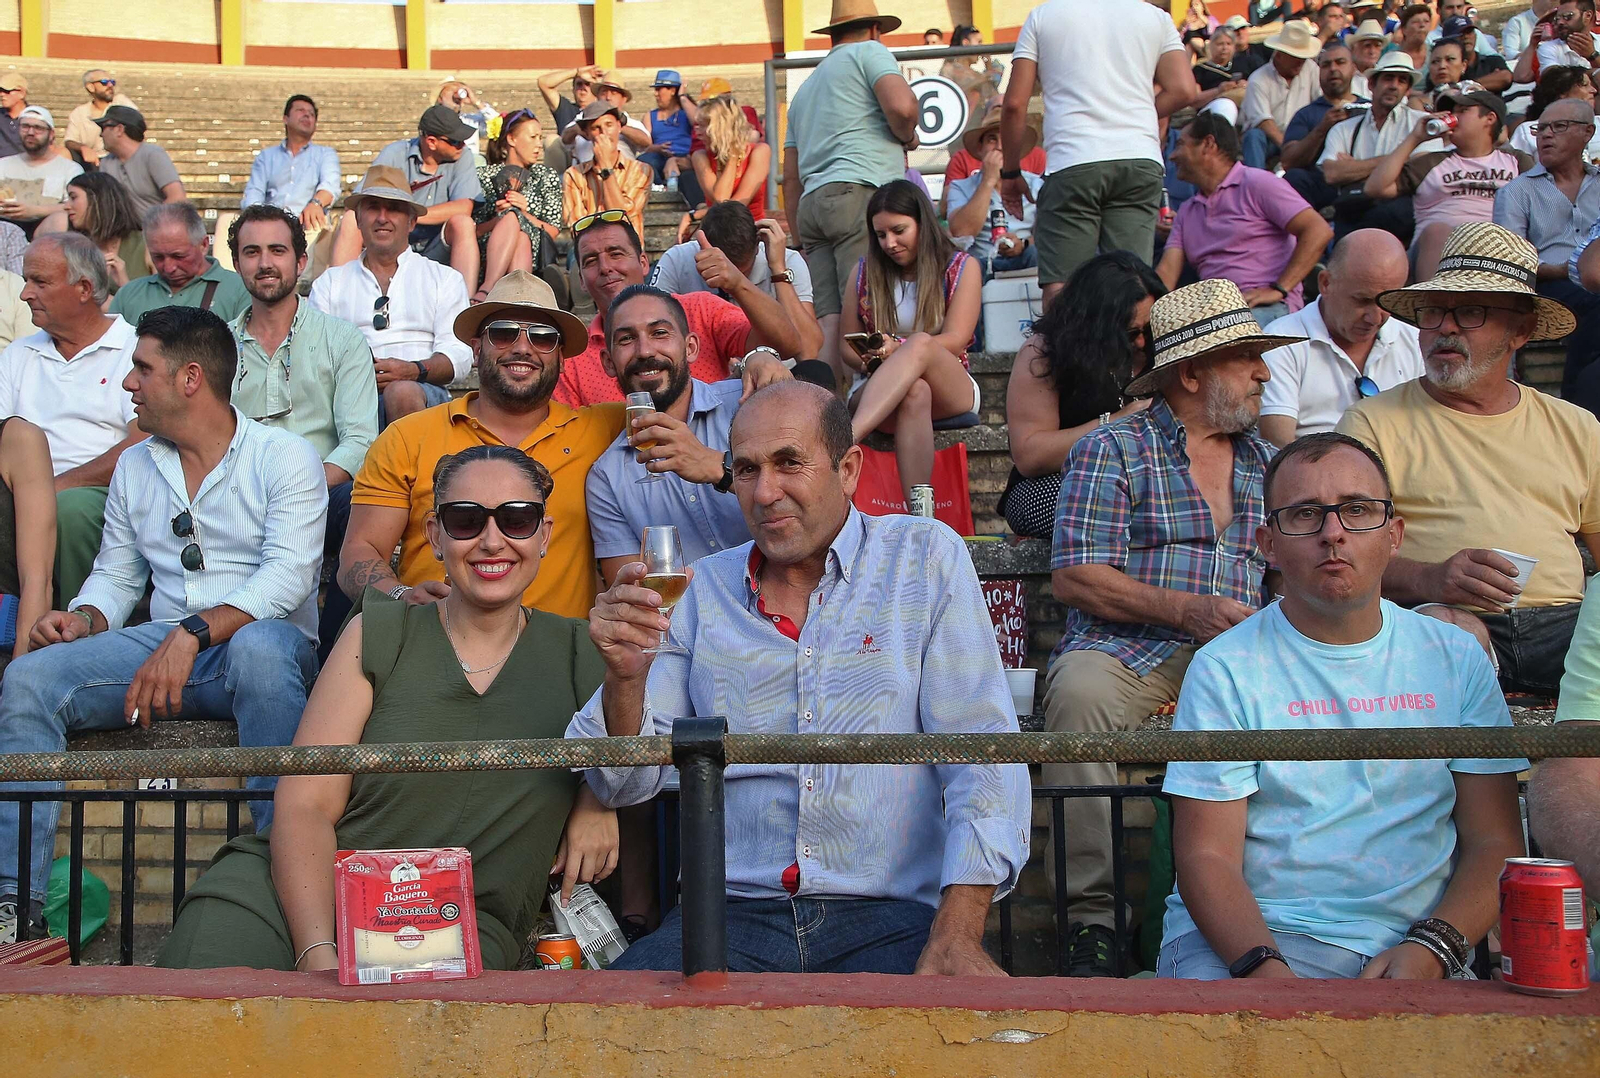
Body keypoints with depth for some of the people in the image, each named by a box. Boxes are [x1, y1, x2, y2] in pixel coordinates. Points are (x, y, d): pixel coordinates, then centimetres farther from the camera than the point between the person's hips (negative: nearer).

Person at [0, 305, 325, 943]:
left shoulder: (285, 458, -1)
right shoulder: (134, 468, 19)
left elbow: (288, 575, -14)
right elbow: (116, 574, 23)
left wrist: (192, 634, -26)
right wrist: (83, 620, -2)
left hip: (260, 643, -5)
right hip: (162, 647, 5)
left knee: (260, 646, -41)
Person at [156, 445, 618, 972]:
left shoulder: (574, 653, 9)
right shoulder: (378, 635, 6)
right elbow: (304, 806, -2)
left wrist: (598, 799, 0)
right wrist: (319, 956, -18)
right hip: (300, 890, 0)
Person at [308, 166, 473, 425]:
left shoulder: (445, 279, 22)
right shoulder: (330, 282, 27)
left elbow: (459, 356, 8)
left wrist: (414, 371, -14)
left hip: (423, 391, 0)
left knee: (403, 392, -39)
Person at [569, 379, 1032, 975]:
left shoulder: (925, 557, 5)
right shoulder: (702, 588, 12)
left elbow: (981, 752, -3)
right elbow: (629, 783, 11)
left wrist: (958, 935, -16)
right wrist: (625, 678, -11)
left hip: (891, 917, -2)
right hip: (732, 915, 3)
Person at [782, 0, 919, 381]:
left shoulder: (805, 89, 32)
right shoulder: (870, 51, 10)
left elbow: (791, 178, 28)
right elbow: (902, 106, -10)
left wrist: (800, 240, 29)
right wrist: (907, 138, 10)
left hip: (811, 202, 7)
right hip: (860, 192, -7)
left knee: (828, 322, -4)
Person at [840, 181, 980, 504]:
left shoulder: (962, 268, 7)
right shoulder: (864, 272, 14)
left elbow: (955, 340, -6)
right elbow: (847, 344, 11)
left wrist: (899, 350, -24)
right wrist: (872, 361, -14)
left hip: (950, 391, -1)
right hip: (874, 393, 1)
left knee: (920, 343, -37)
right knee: (915, 392, -39)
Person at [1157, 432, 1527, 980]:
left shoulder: (1457, 658, 9)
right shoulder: (1225, 669, -1)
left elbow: (1495, 843, 6)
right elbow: (1206, 856, -6)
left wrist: (1430, 950, -12)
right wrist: (1264, 969, -24)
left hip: (1407, 949, 3)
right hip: (1252, 937, -2)